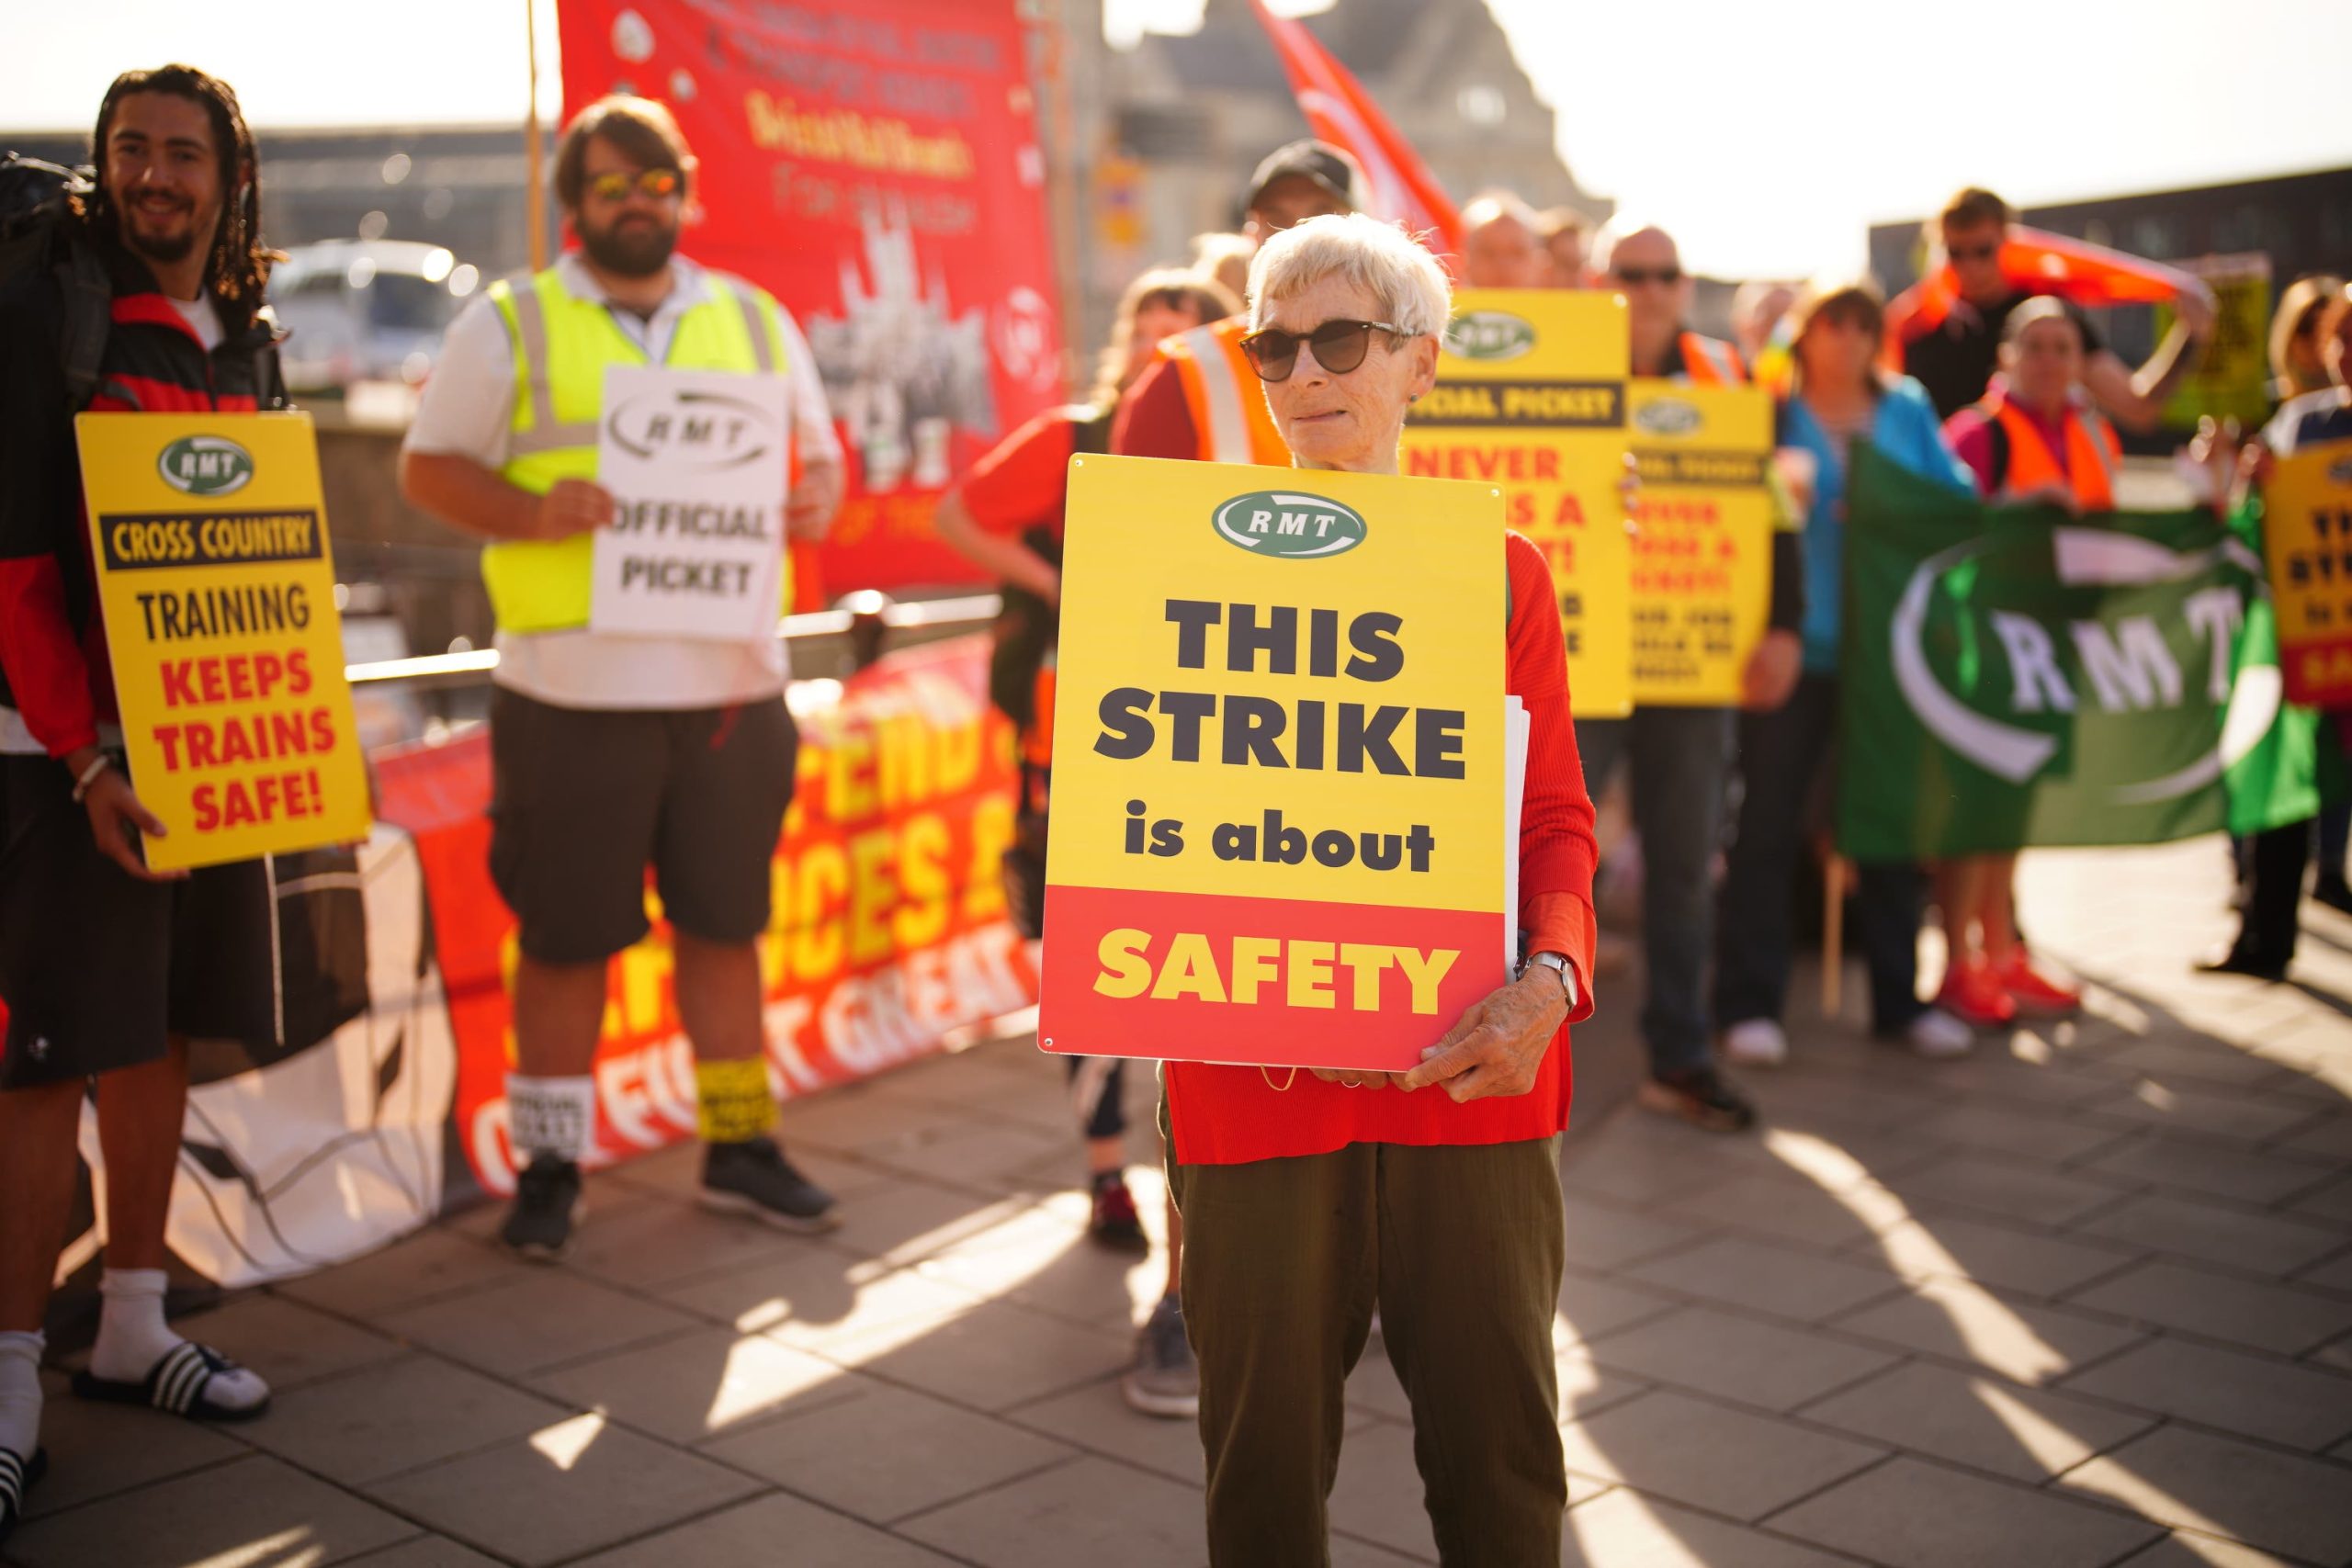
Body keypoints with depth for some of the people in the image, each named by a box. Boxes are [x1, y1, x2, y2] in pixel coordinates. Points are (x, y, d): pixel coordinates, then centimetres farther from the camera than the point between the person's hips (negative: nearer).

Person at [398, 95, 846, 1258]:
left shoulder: (753, 321, 14)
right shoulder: (508, 325, 4)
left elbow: (817, 449, 19)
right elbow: (429, 466, 2)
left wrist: (816, 499, -5)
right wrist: (533, 512, -16)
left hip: (730, 676, 3)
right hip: (573, 684, -3)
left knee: (726, 920, 11)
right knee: (565, 935, 3)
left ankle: (739, 1143, 24)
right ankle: (547, 1164, 17)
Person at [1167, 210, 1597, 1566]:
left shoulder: (1501, 571, 7)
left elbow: (1556, 816, 4)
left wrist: (1548, 980, -15)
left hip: (1473, 1075, 1)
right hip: (1258, 1082, 0)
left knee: (1500, 1444, 9)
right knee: (1266, 1447, 9)